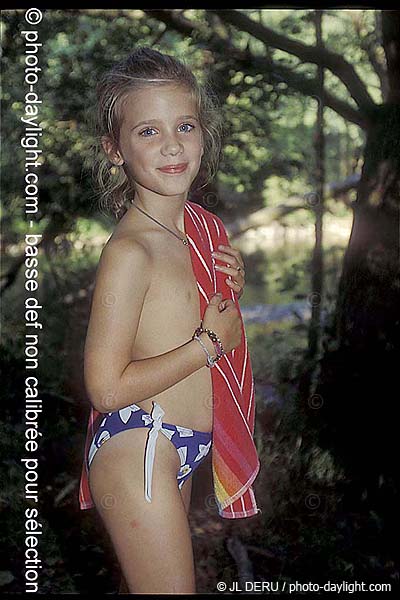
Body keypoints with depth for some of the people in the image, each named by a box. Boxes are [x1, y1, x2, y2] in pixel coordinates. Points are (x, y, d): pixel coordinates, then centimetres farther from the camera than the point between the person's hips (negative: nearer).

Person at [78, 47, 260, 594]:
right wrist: (209, 342, -17)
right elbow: (107, 388, -24)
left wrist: (231, 289, -2)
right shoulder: (129, 250, -21)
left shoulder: (200, 226, 3)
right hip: (135, 452, -8)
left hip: (181, 450, 8)